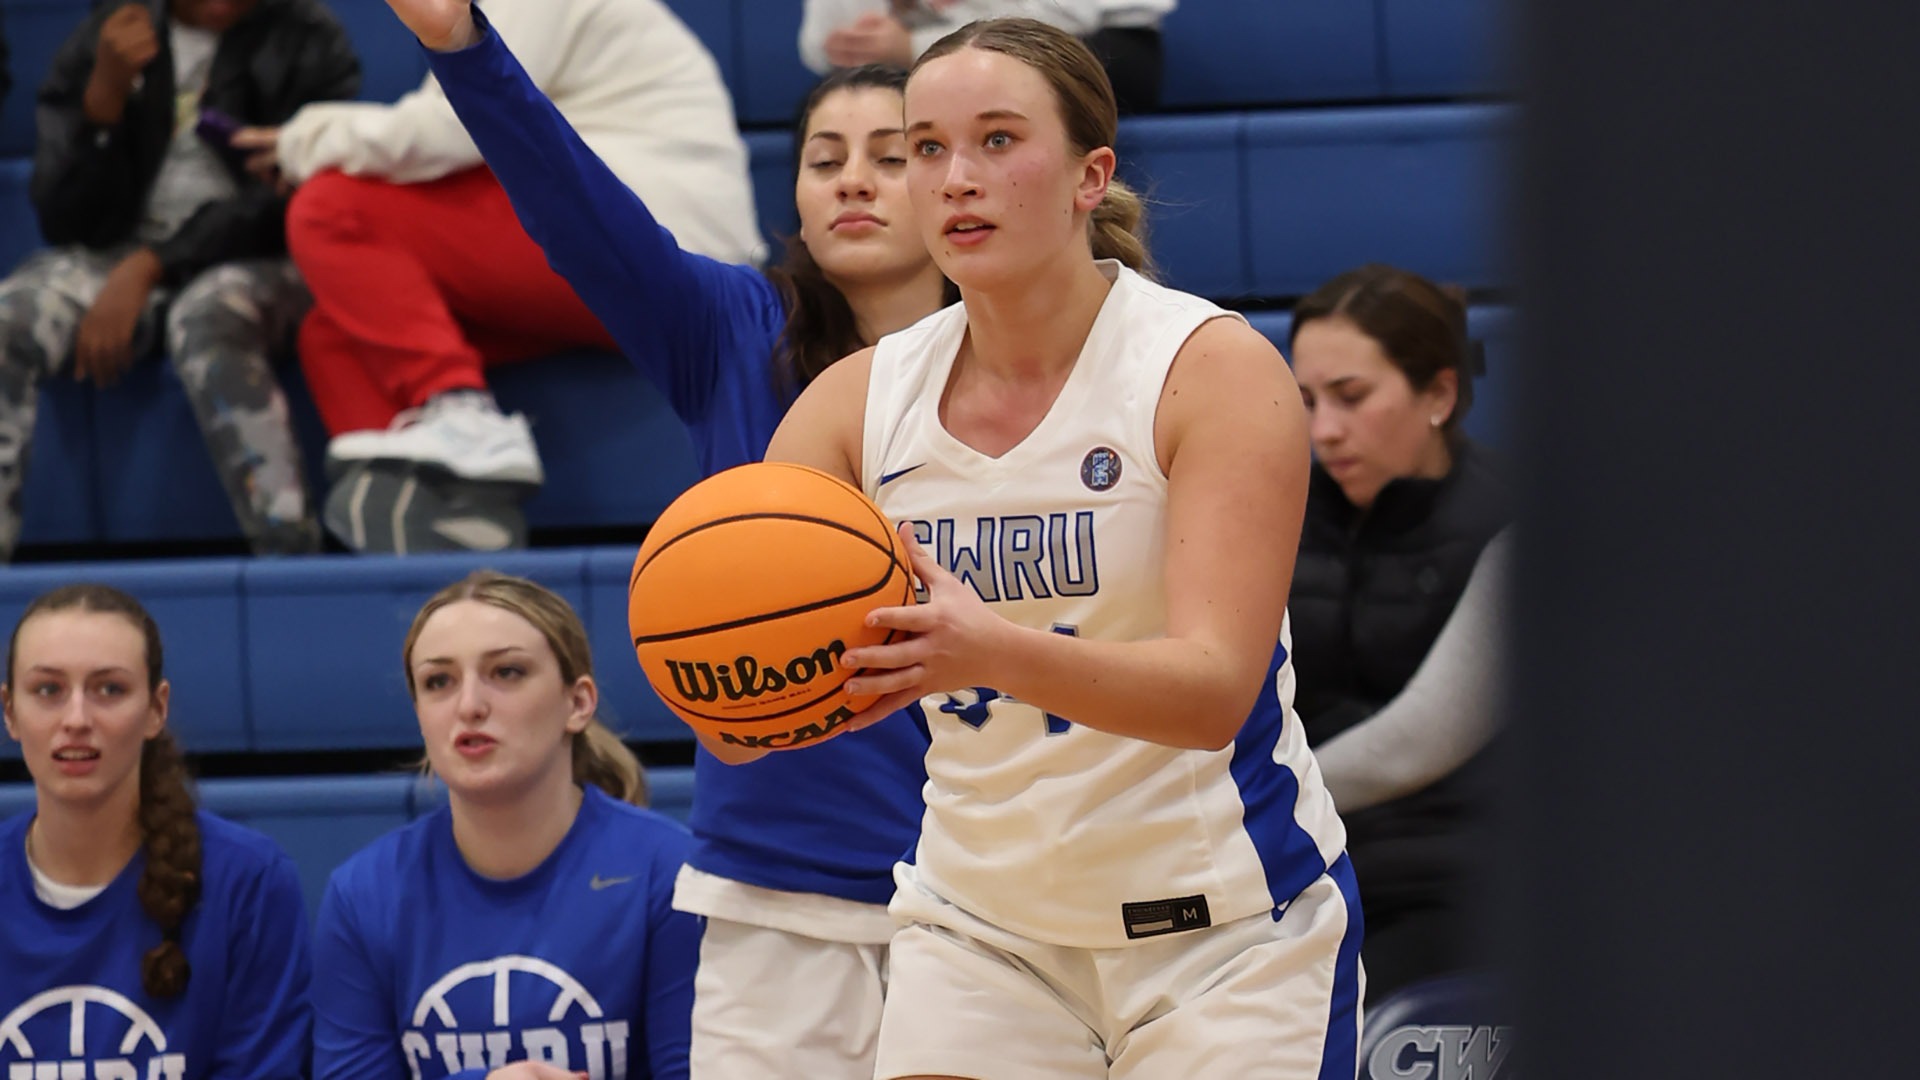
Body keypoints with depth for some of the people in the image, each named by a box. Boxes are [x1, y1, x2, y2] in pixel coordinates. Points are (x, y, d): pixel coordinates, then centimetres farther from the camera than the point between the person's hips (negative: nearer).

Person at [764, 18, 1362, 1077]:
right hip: (981, 926, 3)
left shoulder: (1216, 369, -13)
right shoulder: (860, 403, -2)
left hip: (1227, 931, -3)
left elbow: (1215, 689, -26)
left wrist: (992, 652, -44)